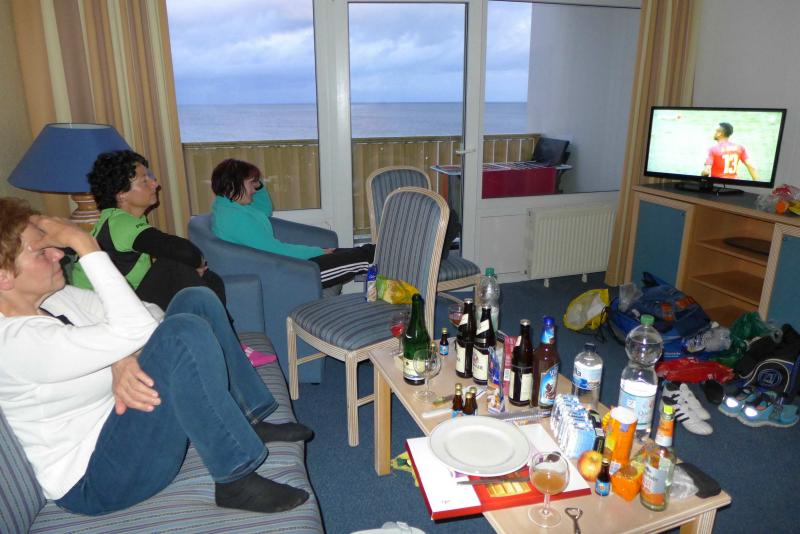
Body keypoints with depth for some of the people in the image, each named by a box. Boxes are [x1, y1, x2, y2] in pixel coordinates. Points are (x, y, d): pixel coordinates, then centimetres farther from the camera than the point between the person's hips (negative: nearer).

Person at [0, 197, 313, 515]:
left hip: (120, 416, 9)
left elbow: (146, 313, 1)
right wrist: (83, 242, -28)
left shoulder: (53, 298, 3)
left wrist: (125, 358, -20)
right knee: (184, 332, -31)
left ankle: (248, 421, 5)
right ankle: (235, 482, -20)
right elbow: (135, 329, -33)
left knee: (196, 300, 0)